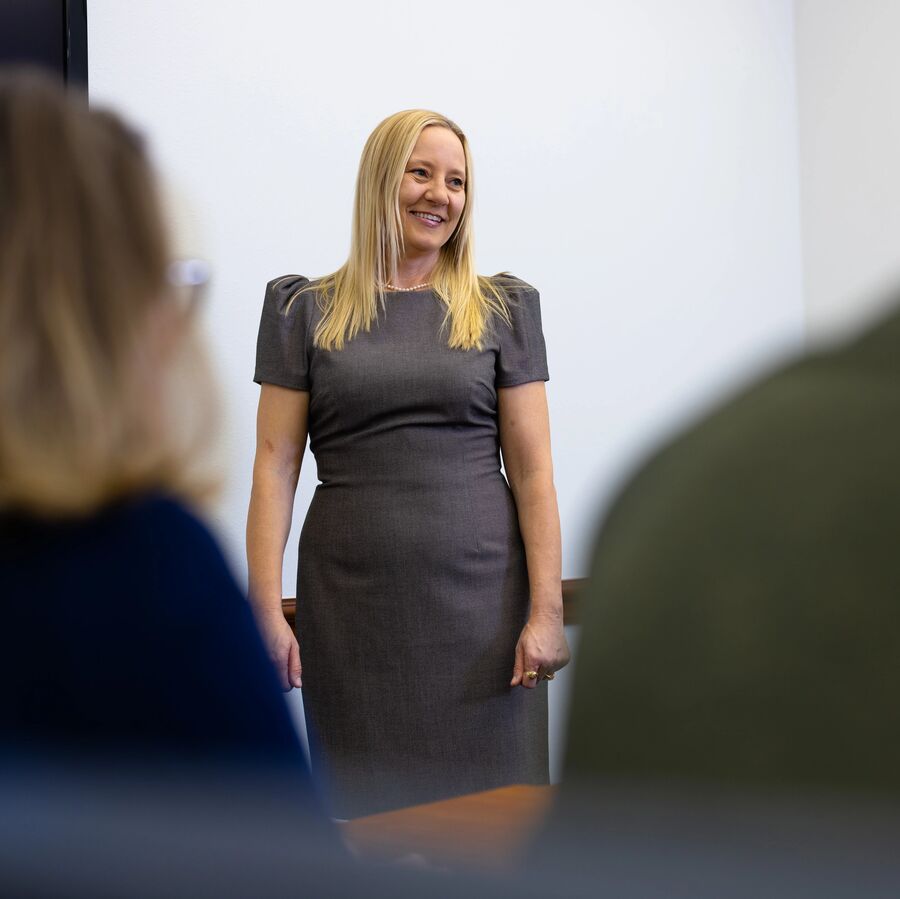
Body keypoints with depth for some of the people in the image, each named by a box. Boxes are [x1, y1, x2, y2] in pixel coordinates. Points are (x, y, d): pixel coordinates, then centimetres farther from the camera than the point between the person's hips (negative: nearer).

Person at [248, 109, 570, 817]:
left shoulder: (501, 310, 8)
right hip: (354, 602, 0)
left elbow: (532, 467, 3)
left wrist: (546, 609, -5)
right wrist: (267, 608, -7)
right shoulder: (307, 312, 7)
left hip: (480, 595, 0)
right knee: (367, 811, 3)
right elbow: (276, 464, 3)